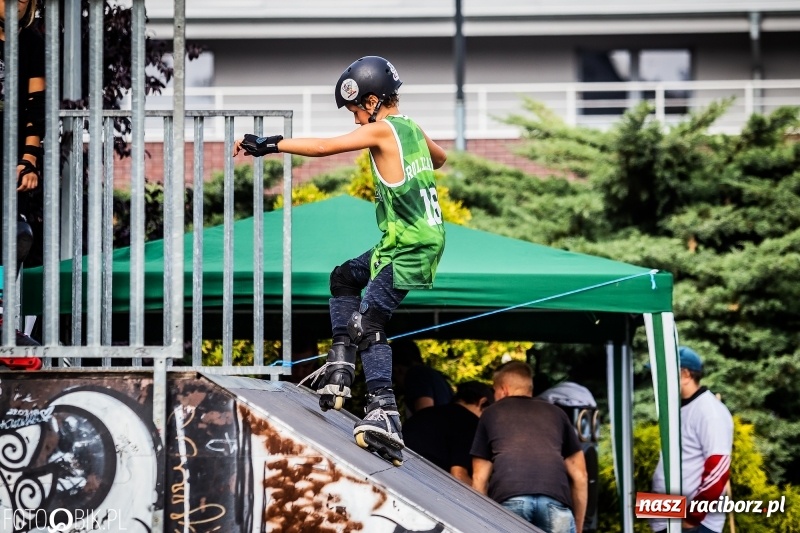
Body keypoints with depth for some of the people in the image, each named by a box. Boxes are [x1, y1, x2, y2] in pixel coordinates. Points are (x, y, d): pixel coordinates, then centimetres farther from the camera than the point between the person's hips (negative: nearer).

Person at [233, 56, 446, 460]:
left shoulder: (381, 131, -13)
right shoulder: (413, 130, 12)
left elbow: (324, 147, -22)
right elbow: (439, 159, 34)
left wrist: (268, 145, -22)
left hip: (408, 248, -10)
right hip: (425, 238, 10)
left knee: (367, 322, -14)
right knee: (345, 277, 23)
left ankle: (384, 411, -24)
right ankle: (341, 367, 14)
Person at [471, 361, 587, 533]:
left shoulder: (491, 414, 28)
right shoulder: (556, 413, 31)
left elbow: (479, 478, 23)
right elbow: (579, 475, 28)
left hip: (507, 499, -1)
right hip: (556, 498, 1)